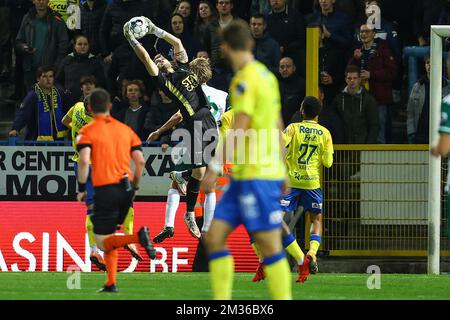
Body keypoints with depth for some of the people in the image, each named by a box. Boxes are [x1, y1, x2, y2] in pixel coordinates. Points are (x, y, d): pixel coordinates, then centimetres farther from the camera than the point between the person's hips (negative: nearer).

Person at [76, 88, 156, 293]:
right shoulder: (125, 129, 13)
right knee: (109, 236, 19)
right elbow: (140, 161, 8)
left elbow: (84, 161, -16)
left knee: (102, 243, -1)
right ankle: (111, 283, 11)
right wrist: (134, 187, 20)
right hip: (126, 189, 6)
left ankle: (139, 237, -26)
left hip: (105, 189, -6)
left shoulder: (87, 132, -2)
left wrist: (81, 189, -6)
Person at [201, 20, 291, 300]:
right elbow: (278, 127, 20)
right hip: (244, 175, 9)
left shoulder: (245, 80, -13)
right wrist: (282, 169, 25)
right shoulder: (266, 75, 14)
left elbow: (239, 129, -19)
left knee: (269, 245, -6)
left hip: (257, 175, -9)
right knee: (214, 237, 6)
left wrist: (216, 167, -18)